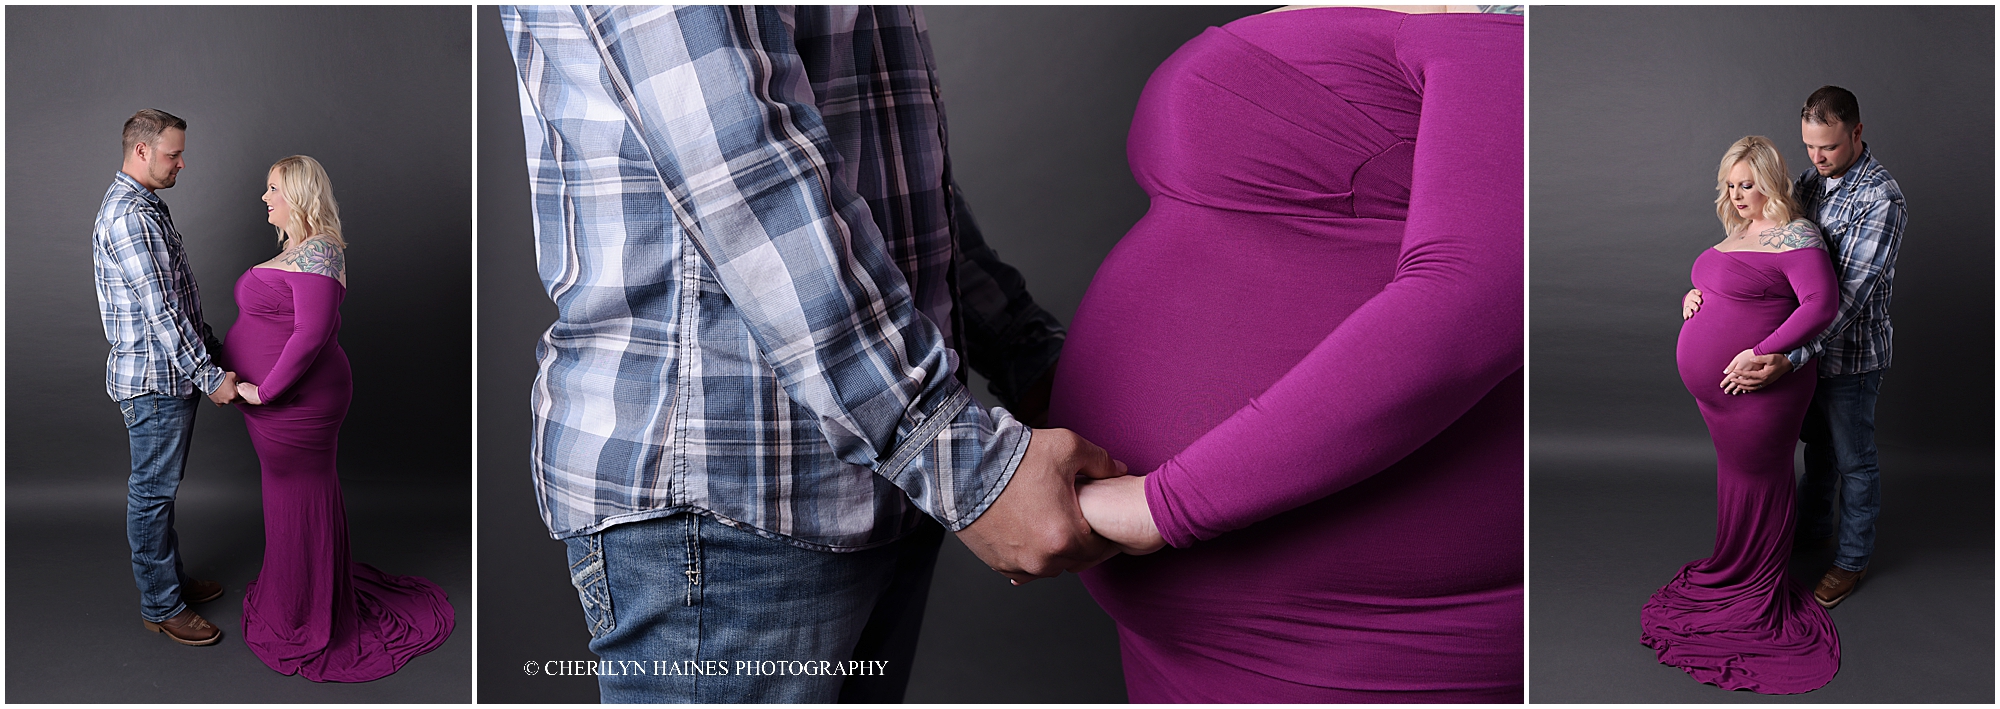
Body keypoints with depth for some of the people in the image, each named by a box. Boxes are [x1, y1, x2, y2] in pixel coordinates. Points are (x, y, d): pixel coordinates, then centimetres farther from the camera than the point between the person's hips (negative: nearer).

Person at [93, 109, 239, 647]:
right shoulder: (128, 216, -21)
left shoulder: (145, 206, 13)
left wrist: (211, 347, 19)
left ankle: (171, 578, 32)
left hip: (170, 374, 10)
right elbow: (160, 311, -25)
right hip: (154, 380, -10)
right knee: (152, 492, 1)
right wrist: (210, 376, -23)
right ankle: (161, 607, 11)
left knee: (161, 487, 19)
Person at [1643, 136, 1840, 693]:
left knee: (1758, 480, 5)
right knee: (1733, 473, 19)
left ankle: (1756, 594, 19)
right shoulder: (1740, 231, 13)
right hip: (1713, 390, 9)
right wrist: (1697, 293, 4)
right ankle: (1729, 572, 34)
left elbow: (1822, 303, -24)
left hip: (1756, 391, -9)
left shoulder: (1793, 235, -16)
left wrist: (1760, 354, -27)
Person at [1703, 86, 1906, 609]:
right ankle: (1813, 530, 42)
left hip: (1851, 353, -7)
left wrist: (1792, 358, -39)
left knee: (1853, 458, 10)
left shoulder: (1881, 198, -23)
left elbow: (1852, 294, -30)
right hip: (1808, 343, 7)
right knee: (1816, 443, 23)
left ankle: (1853, 560, 26)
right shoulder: (1812, 181, 1)